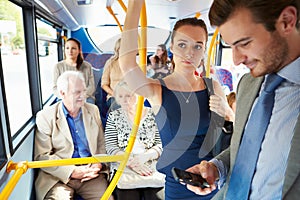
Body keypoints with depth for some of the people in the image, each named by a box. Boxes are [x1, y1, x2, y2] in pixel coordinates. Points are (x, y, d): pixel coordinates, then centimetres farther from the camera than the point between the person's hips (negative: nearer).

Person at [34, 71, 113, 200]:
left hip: (90, 173, 3)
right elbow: (41, 156, -5)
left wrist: (99, 164, -6)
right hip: (59, 176, -2)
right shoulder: (45, 117, -2)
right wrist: (72, 171, -14)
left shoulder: (93, 110, 9)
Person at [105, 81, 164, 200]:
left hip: (151, 166, 0)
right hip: (122, 167, 0)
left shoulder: (153, 114, 5)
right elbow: (111, 148, -2)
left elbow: (161, 145, 1)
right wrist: (130, 162, -18)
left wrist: (145, 156, -18)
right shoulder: (114, 116, 7)